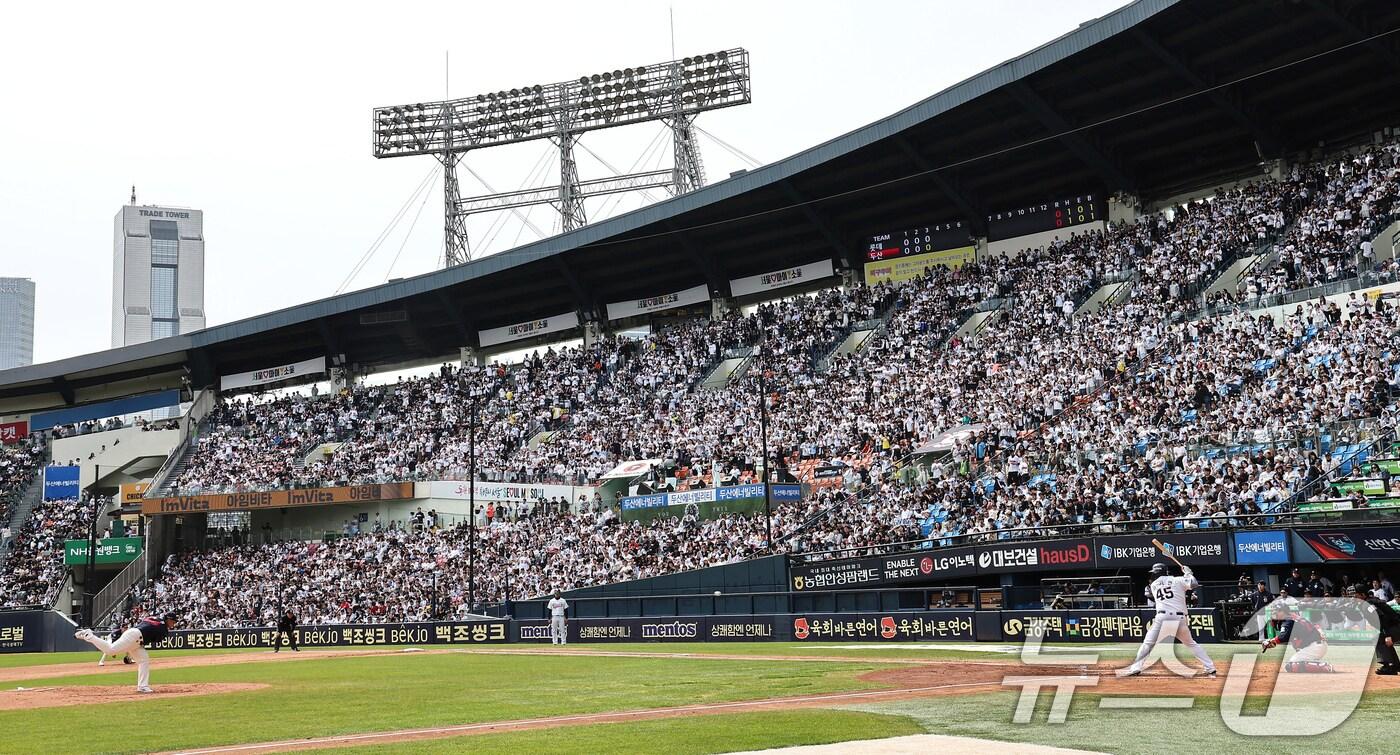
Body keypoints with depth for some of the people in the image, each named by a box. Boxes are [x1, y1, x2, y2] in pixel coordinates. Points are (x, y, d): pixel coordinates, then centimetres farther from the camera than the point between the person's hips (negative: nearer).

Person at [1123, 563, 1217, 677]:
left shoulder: (1153, 585, 16)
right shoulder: (1178, 580, 9)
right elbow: (1194, 584, -2)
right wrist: (1188, 573, 18)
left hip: (1162, 618, -1)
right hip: (1180, 619, 1)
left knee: (1147, 644, 5)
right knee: (1191, 644, 18)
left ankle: (1135, 668, -7)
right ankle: (1210, 668, 13)